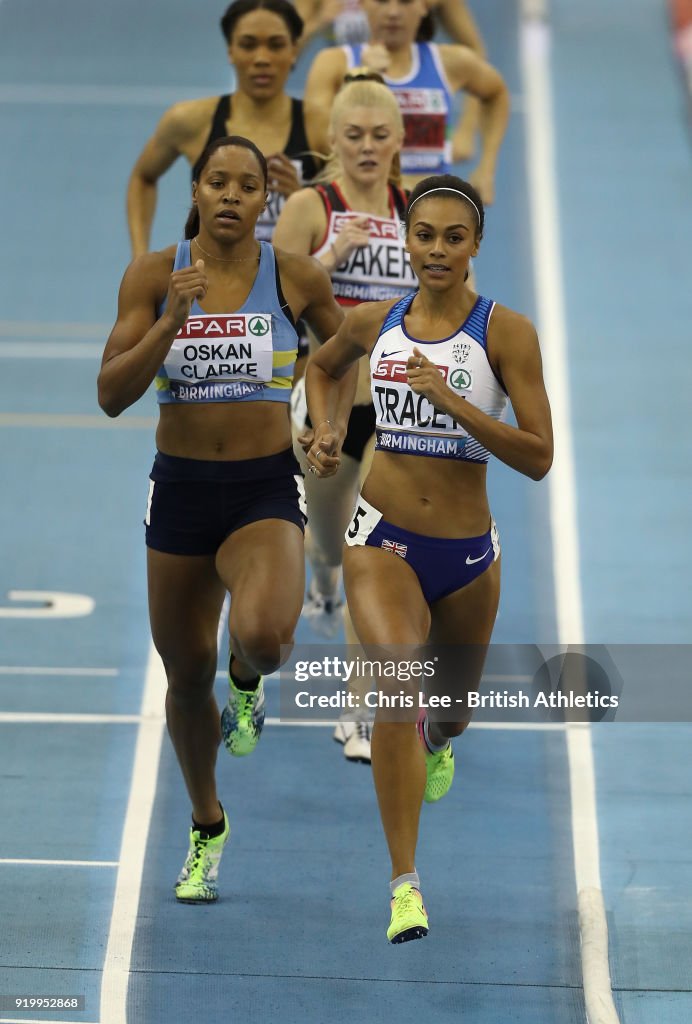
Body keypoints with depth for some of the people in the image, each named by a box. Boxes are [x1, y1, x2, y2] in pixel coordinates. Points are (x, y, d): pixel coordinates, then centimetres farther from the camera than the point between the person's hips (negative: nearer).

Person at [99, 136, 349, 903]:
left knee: (261, 635, -31)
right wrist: (172, 318, -22)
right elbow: (112, 394, -11)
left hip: (266, 493, -2)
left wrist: (335, 427, 2)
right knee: (187, 677, 13)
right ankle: (206, 827, 39)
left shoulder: (296, 278, -5)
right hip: (179, 490, 2)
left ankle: (248, 681, 9)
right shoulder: (154, 276, -5)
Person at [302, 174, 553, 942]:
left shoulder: (506, 333, -9)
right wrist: (324, 433, 7)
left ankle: (436, 741, 63)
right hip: (381, 539, -1)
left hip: (466, 552, 1)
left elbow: (538, 457, -15)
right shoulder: (373, 324, 0)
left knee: (452, 706, 22)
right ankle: (405, 886, -24)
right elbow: (321, 366, 25)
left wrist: (451, 400, -24)